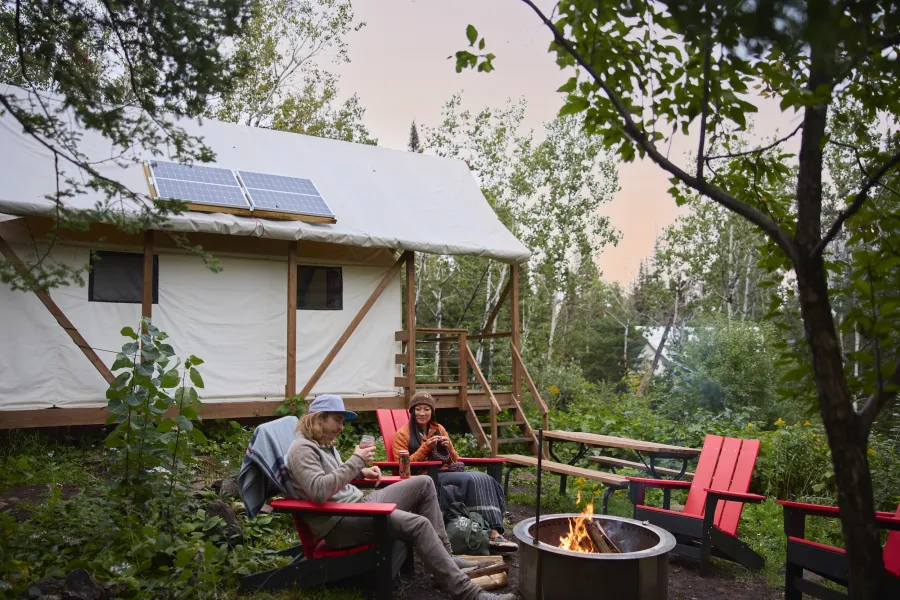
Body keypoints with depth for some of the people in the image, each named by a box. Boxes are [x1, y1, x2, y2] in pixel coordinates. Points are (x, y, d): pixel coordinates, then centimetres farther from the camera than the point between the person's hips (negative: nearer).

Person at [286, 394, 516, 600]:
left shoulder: (325, 443, 16)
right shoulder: (302, 449, -15)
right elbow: (318, 491, -31)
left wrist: (361, 471, 14)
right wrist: (356, 462, -24)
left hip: (359, 503, 11)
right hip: (338, 523, -11)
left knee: (424, 484, 7)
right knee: (418, 524, -28)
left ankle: (444, 556, 6)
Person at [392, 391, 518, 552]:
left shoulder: (439, 429, 18)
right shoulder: (402, 435, 3)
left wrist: (448, 447, -2)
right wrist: (425, 447, -14)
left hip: (447, 473, 6)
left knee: (484, 479, -25)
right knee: (472, 480, -30)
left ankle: (494, 532, -34)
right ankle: (493, 534, -31)